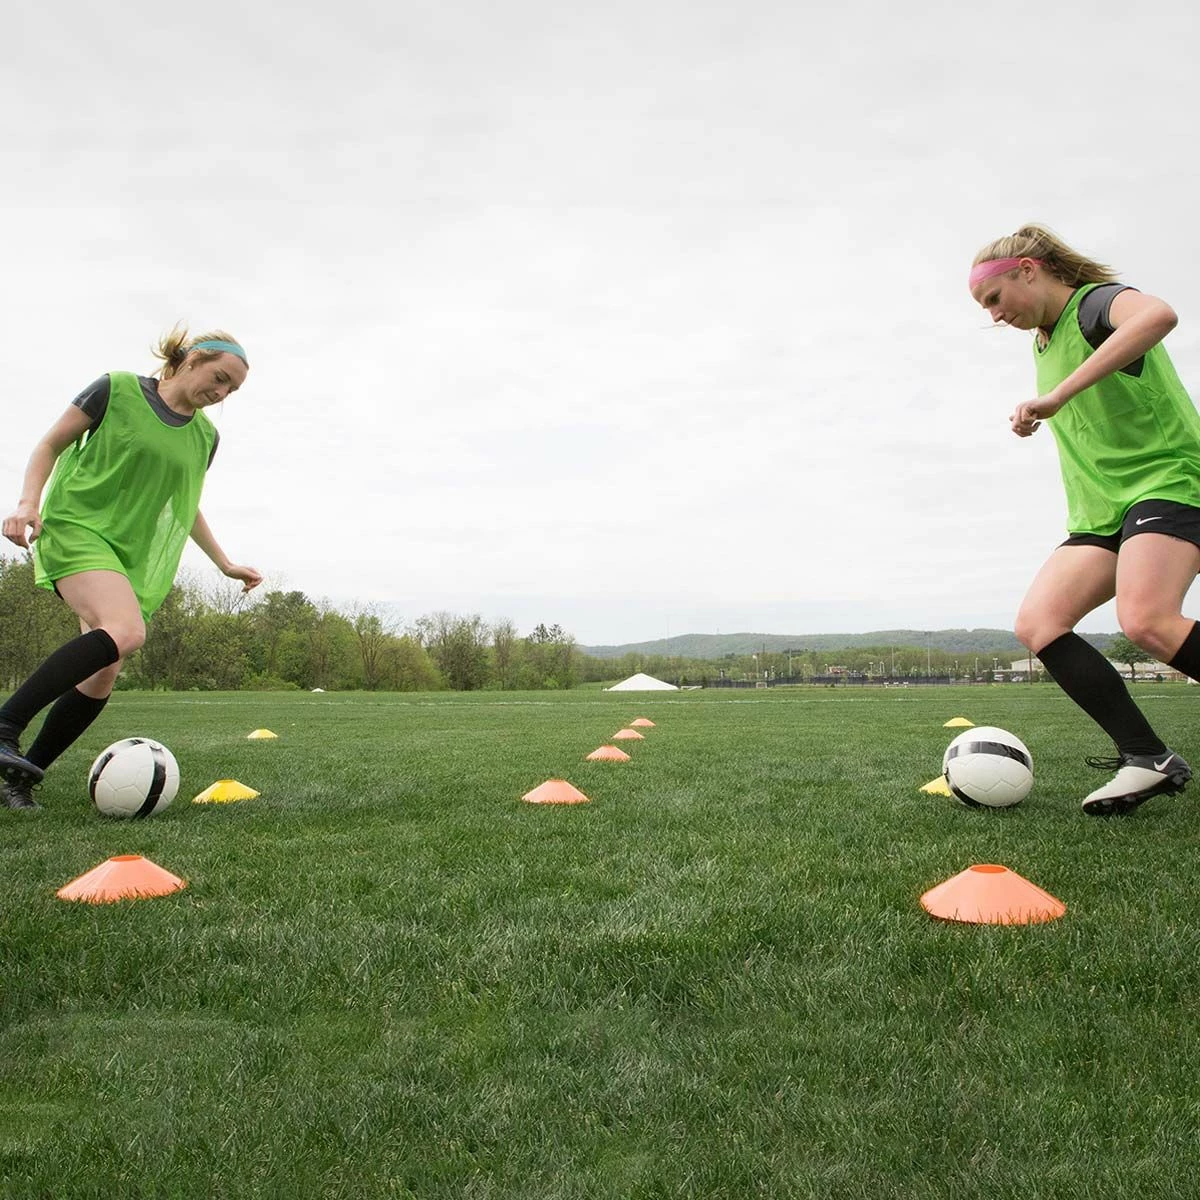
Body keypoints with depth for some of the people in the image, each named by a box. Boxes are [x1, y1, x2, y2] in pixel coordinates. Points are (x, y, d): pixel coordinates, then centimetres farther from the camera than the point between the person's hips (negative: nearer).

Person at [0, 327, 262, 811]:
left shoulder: (205, 436, 13)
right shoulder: (116, 390, -1)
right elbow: (49, 445, 4)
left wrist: (225, 564, 22)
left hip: (138, 560, 6)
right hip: (78, 529, -6)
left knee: (100, 682, -3)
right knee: (125, 631, -32)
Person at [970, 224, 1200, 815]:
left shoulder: (1095, 302, -7)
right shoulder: (1045, 343, 20)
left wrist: (1056, 396, -35)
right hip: (1101, 513, 9)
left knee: (1146, 620, -32)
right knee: (1036, 623, -12)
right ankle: (1147, 758, -10)